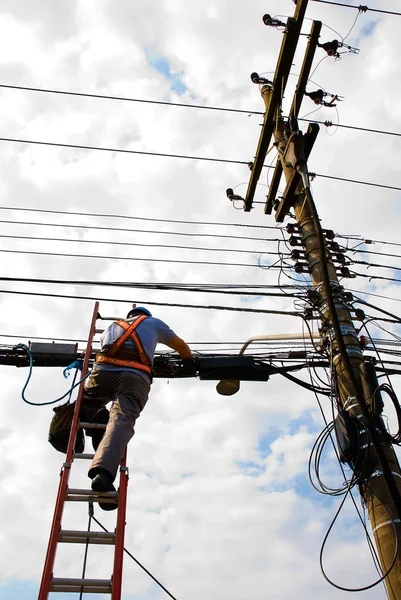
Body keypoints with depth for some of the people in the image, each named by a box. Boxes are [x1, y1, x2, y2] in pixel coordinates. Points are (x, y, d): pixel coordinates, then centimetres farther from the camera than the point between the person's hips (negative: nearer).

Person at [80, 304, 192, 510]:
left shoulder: (113, 326, 40)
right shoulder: (153, 322, 33)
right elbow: (182, 347, 41)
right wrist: (190, 361, 62)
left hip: (103, 370, 3)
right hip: (135, 377, -3)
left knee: (83, 403, 28)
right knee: (121, 421, -20)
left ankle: (97, 418, -6)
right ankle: (103, 472, -45)